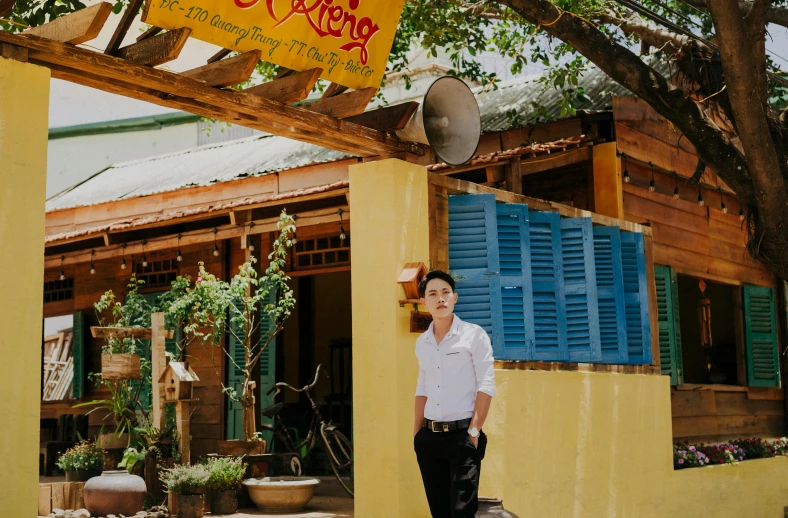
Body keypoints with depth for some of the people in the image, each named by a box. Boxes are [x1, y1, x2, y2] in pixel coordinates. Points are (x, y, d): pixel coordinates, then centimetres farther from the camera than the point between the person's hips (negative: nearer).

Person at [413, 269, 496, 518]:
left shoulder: (474, 334, -4)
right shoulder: (422, 342, 12)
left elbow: (486, 385, -8)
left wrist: (474, 430, -14)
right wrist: (417, 432, 12)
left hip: (462, 434, -5)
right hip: (429, 437, 5)